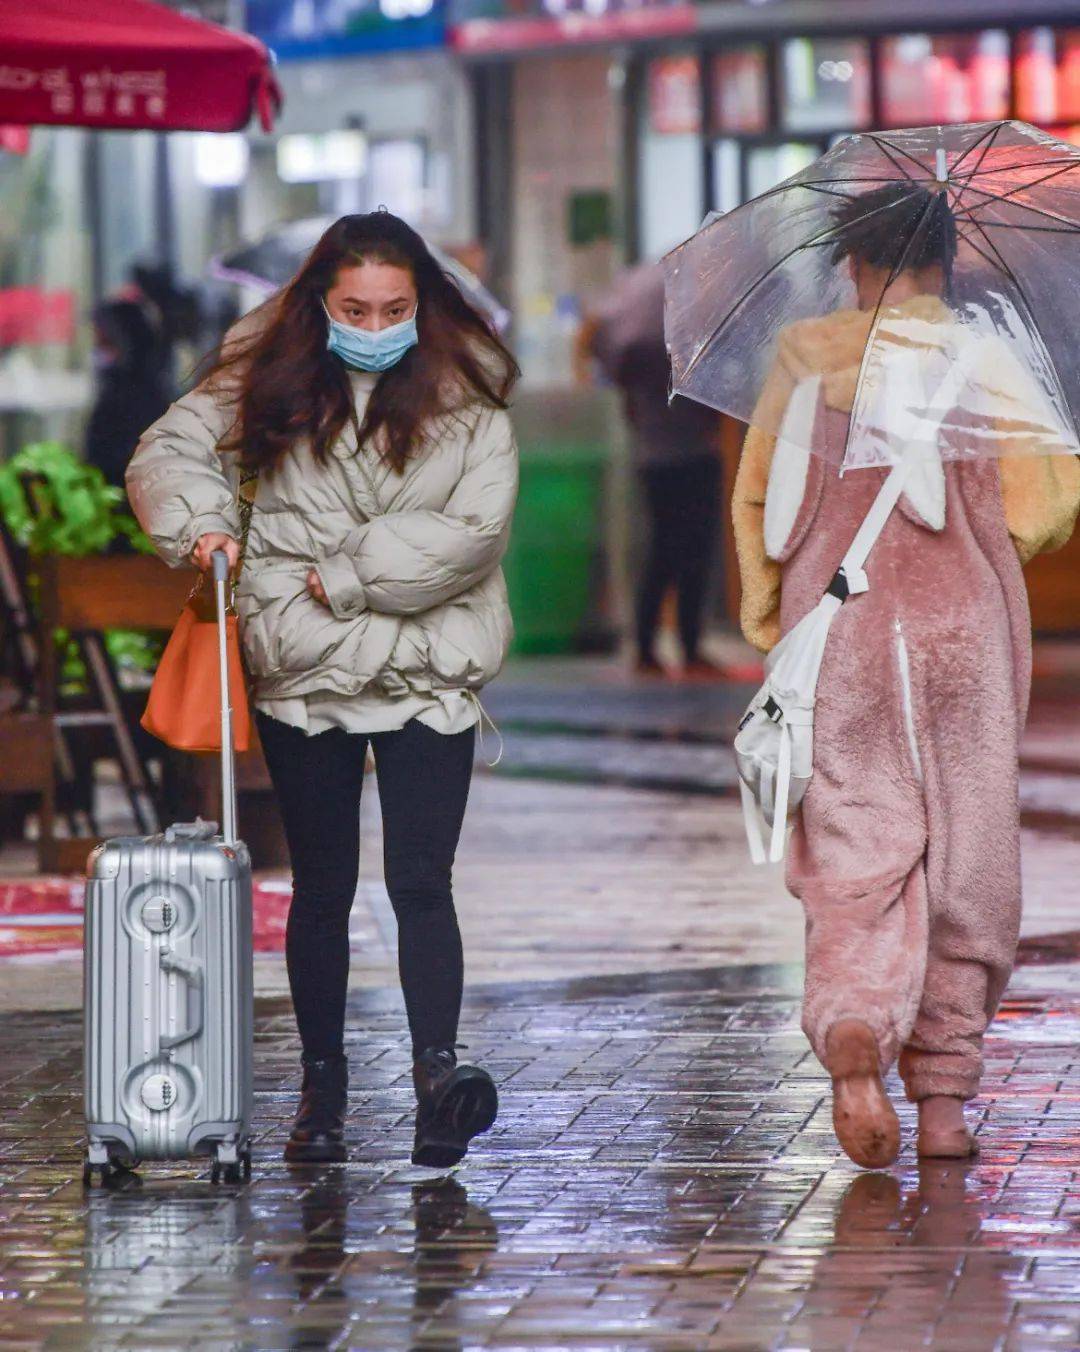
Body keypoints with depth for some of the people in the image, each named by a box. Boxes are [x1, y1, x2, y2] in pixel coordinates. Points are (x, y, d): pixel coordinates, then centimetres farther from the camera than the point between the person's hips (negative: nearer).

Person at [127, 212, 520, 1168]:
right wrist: (198, 520, -13)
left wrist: (345, 580, -11)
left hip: (430, 675, -2)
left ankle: (436, 1069, -23)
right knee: (322, 887, 9)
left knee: (420, 882, -12)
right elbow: (168, 453, 9)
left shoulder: (467, 393, -3)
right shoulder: (270, 380, 3)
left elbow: (476, 529, -10)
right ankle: (322, 1089, 19)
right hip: (303, 673, 2)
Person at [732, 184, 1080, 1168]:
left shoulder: (804, 356, 6)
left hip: (835, 622, 1)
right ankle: (946, 1097, 11)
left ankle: (853, 1027, -29)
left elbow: (755, 497, 8)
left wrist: (767, 615, 19)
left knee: (854, 856, 0)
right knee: (967, 859, 9)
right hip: (961, 624, 0)